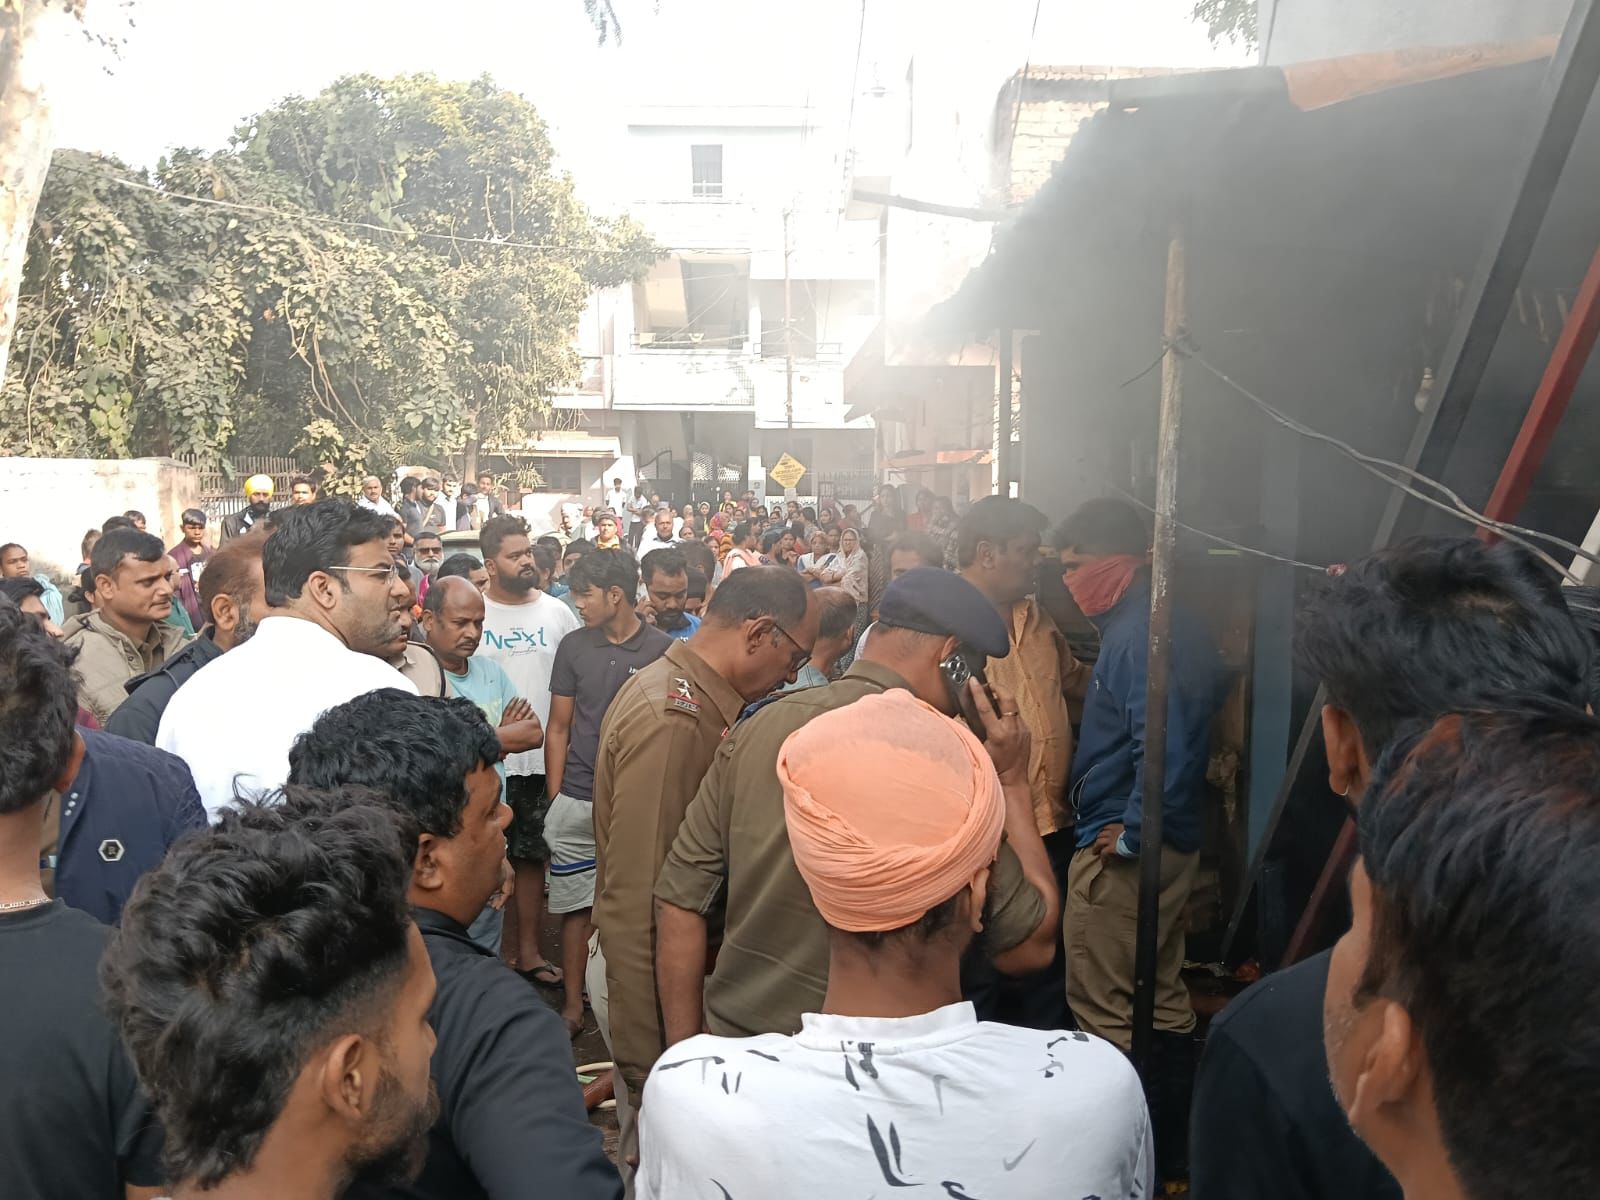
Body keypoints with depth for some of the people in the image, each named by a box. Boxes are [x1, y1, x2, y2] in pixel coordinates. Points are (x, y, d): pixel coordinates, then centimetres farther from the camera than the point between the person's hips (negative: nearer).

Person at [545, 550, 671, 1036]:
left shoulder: (662, 650, -3)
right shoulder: (573, 646, 3)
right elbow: (559, 728, 8)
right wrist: (555, 798, 4)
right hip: (577, 800, 2)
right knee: (575, 907, 8)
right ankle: (574, 1005, 22)